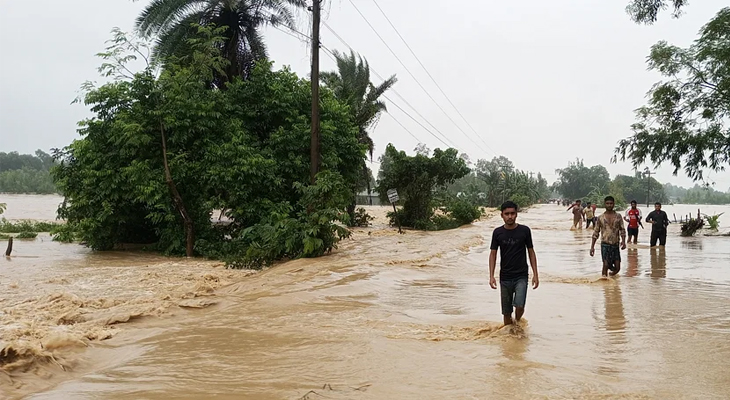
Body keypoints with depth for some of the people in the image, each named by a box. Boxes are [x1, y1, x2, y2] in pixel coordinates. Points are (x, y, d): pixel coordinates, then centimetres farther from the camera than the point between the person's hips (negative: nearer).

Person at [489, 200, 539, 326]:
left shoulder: (524, 231, -4)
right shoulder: (497, 233, -1)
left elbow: (531, 252, 3)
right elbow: (493, 254, 2)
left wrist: (535, 274, -1)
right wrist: (491, 276, -6)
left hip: (521, 276, -1)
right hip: (505, 278, 2)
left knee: (519, 306, -18)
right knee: (506, 312, 6)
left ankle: (518, 323, 13)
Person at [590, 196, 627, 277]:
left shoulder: (618, 216, 5)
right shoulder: (600, 218, 1)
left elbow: (622, 230, 6)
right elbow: (595, 233, 5)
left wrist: (623, 241, -12)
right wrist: (592, 247, 0)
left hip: (615, 245, 2)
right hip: (605, 244, -2)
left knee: (617, 268, 2)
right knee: (606, 265, -14)